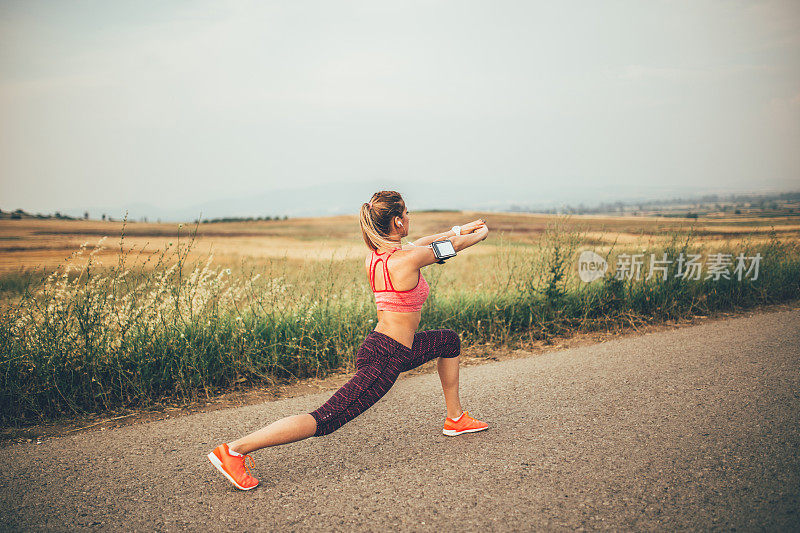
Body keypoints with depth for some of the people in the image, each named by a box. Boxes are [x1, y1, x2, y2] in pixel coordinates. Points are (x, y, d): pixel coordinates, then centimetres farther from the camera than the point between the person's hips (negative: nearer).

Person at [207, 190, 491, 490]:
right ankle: (233, 451, -12)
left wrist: (459, 229, 32)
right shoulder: (407, 259, -20)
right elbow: (455, 246, -3)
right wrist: (481, 232, 18)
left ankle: (455, 418, 37)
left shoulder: (375, 257, 3)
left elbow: (417, 244, 23)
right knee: (325, 421, -11)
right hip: (384, 359, -10)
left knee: (450, 341, 26)